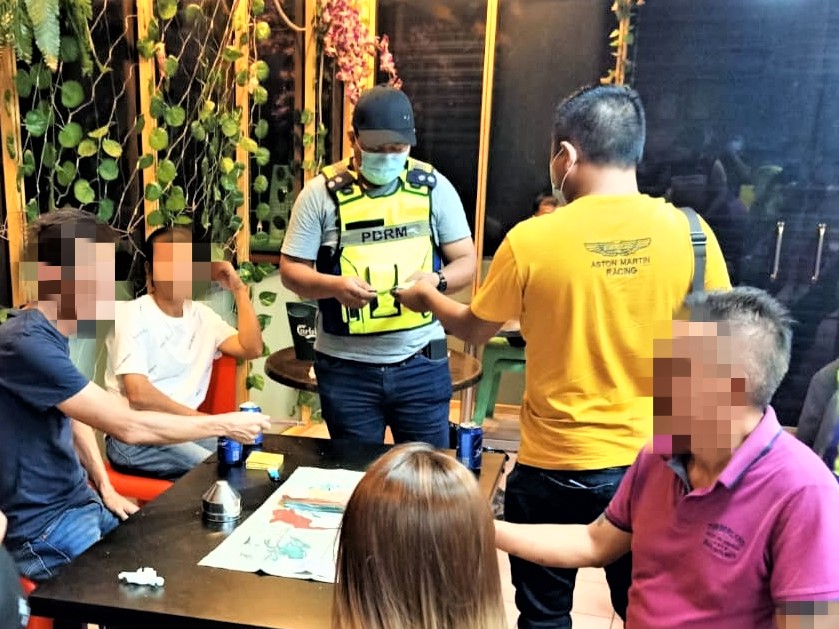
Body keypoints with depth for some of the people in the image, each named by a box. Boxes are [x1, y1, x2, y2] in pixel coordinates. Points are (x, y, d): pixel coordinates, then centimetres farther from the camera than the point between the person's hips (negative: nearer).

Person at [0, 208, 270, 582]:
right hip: (41, 528, -9)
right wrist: (223, 425, -17)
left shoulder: (49, 334, 6)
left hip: (80, 502, 9)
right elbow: (128, 427, -27)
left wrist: (104, 487, 6)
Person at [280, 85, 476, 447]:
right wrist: (334, 286, -21)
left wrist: (437, 280, -18)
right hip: (346, 367, 0)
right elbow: (291, 270, 0)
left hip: (420, 363, 1)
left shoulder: (434, 187, 1)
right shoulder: (321, 192, -3)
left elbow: (466, 261, 4)